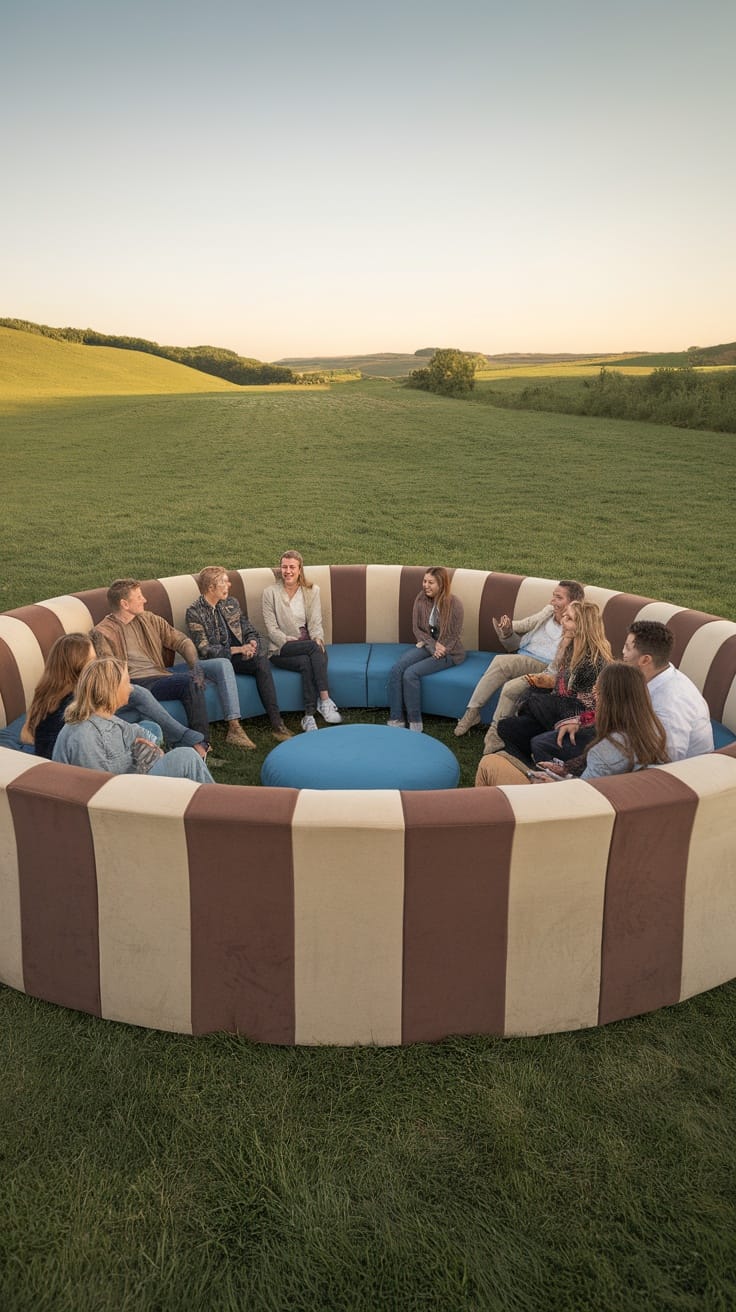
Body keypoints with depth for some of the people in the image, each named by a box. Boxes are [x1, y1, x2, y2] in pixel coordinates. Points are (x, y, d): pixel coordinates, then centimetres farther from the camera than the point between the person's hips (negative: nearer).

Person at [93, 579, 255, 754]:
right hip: (139, 683, -7)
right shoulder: (103, 633, -5)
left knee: (223, 664, -7)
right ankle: (200, 743, -30)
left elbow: (182, 641, 16)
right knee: (190, 681, -33)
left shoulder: (148, 619, 16)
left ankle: (234, 727, -14)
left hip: (162, 673, 7)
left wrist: (195, 666, -5)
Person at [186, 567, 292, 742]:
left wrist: (252, 643, -10)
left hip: (238, 657, 4)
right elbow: (204, 650, -13)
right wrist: (238, 649, -19)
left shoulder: (231, 603, 12)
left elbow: (251, 631, 15)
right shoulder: (194, 613, -7)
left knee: (261, 658, -28)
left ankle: (276, 722, -35)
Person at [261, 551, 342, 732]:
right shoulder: (270, 593, 2)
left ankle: (309, 716, -35)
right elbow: (272, 629, -4)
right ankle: (325, 701, -35)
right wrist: (290, 641, -19)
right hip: (281, 651, -2)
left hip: (308, 647, 2)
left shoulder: (312, 591, 9)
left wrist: (318, 639, -19)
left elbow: (316, 623, 3)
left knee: (308, 663, -35)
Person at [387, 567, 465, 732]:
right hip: (426, 645, 5)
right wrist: (433, 645, -12)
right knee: (395, 670, -21)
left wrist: (440, 649, -16)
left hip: (449, 651, -5)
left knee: (411, 673, -26)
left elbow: (454, 636, -7)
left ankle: (415, 723, -14)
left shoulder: (454, 604, -15)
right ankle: (395, 720, -18)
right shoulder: (421, 599, -2)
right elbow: (417, 628, 2)